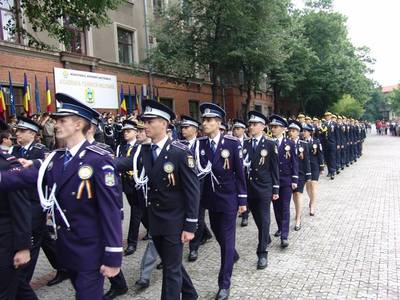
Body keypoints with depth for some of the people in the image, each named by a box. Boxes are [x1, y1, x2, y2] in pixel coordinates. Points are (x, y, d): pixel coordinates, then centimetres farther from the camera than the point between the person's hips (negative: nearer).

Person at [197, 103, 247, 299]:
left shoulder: (233, 143, -13)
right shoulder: (199, 143, -5)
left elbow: (240, 173, -8)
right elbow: (197, 170, -4)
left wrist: (242, 200, -7)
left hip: (229, 198, -4)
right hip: (210, 197, 4)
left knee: (227, 237, 0)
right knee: (217, 233, 21)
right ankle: (233, 255, 51)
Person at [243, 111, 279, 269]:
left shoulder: (270, 144, -6)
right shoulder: (245, 143, 3)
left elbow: (275, 168, -4)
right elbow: (241, 164, 4)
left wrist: (276, 189, -5)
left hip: (264, 187, -4)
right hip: (249, 186, 4)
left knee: (264, 219, -1)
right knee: (257, 217, 17)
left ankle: (262, 253, 5)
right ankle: (266, 238, 41)